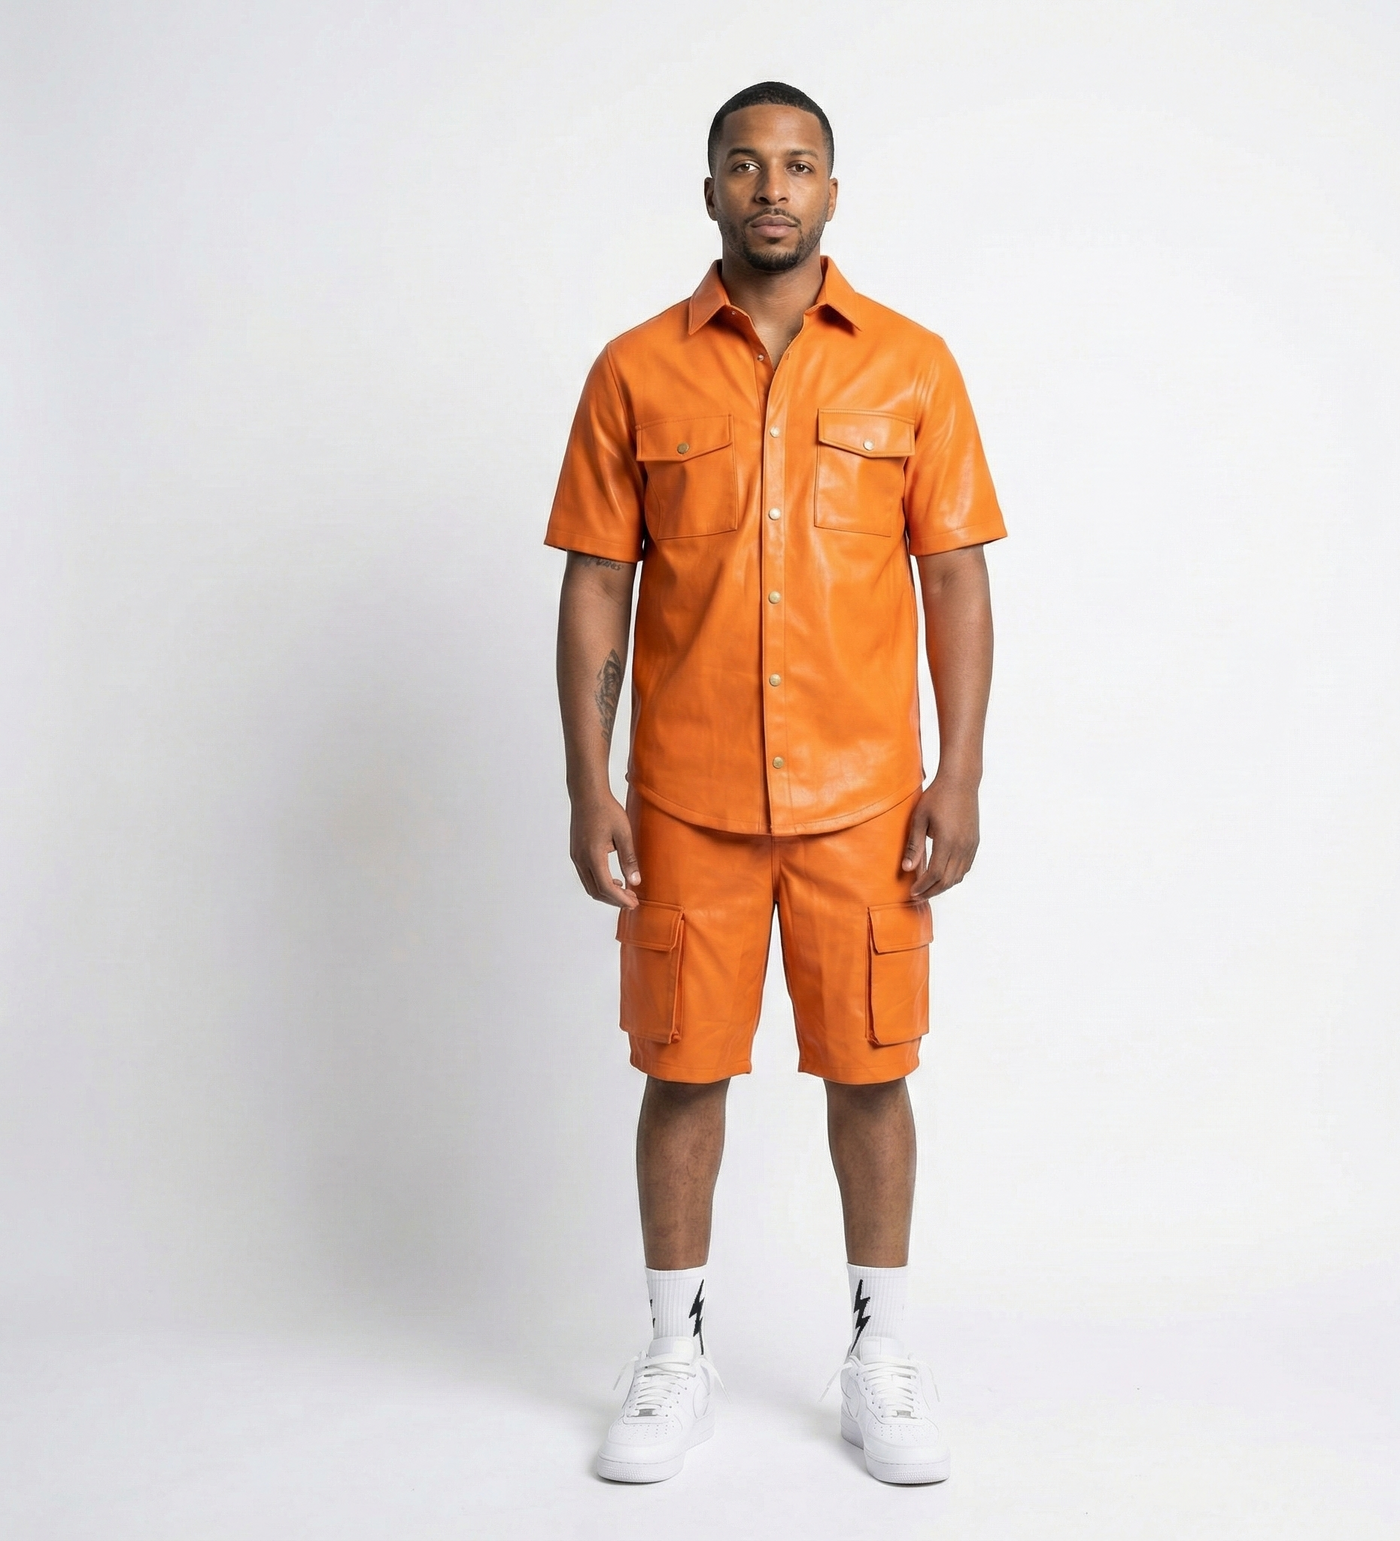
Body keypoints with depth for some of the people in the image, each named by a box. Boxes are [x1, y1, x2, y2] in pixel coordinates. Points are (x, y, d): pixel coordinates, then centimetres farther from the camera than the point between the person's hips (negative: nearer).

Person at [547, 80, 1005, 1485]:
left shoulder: (911, 365, 3)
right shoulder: (636, 371, 3)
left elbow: (955, 578, 3)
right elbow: (595, 584, 2)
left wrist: (958, 777, -4)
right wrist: (586, 786, -4)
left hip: (864, 793, 0)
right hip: (685, 799, 0)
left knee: (870, 1071, 7)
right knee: (683, 1070, 7)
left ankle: (880, 1366, 24)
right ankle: (676, 1361, 24)